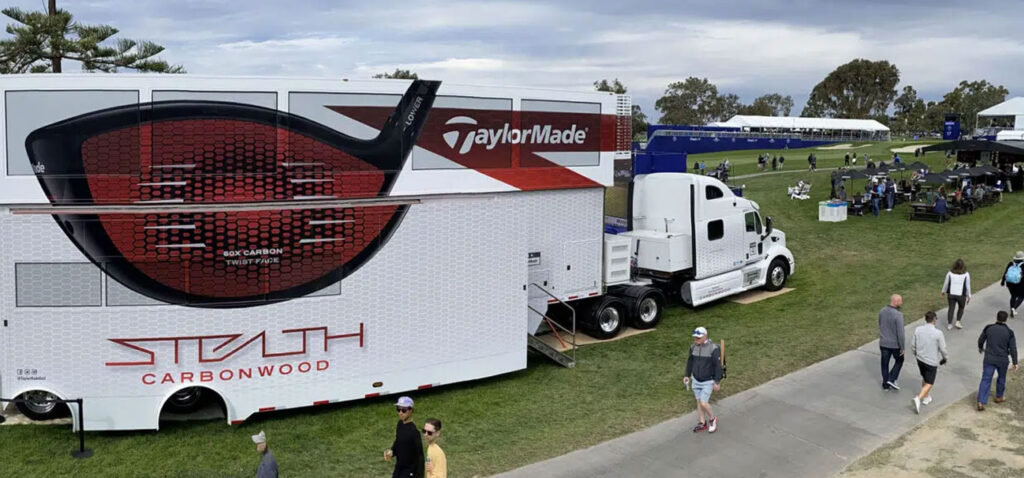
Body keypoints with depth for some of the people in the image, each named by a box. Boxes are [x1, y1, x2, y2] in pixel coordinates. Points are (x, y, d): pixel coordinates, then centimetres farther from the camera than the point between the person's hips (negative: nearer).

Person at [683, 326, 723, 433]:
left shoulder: (713, 348, -20)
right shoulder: (693, 347, -3)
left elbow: (718, 366, -16)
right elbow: (690, 361, 11)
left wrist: (717, 382, -14)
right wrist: (687, 375, 11)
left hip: (708, 381, -5)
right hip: (696, 380, 5)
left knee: (704, 403, -8)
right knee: (699, 401, 12)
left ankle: (712, 419, 19)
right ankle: (702, 423, 27)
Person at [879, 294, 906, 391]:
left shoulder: (882, 311, -4)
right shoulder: (898, 315, -25)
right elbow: (900, 333, -21)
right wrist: (902, 347, -11)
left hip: (883, 343, 5)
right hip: (895, 344, -5)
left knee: (885, 364, 15)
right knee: (899, 360, 21)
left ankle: (885, 384, 23)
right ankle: (891, 379, 12)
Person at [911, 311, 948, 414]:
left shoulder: (918, 330, -10)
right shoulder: (938, 333, -21)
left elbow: (913, 345, -1)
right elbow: (943, 349, -13)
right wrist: (945, 358, 8)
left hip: (920, 359, 5)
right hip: (932, 362, -4)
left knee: (924, 378, 26)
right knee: (929, 383, 4)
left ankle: (926, 397, 39)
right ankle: (918, 398, -14)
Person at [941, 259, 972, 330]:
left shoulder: (950, 273, -11)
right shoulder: (966, 274, -14)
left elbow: (946, 283, 1)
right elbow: (968, 286, -8)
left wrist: (943, 291, 18)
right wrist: (969, 296, 5)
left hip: (951, 294, 1)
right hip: (961, 295, -1)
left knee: (951, 308, 13)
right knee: (961, 308, 23)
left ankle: (949, 325, 14)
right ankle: (958, 322, 14)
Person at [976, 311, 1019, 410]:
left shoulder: (988, 328, -6)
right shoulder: (1009, 332, -10)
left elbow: (981, 340, 7)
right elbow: (1013, 348, -9)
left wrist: (980, 347, 28)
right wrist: (1015, 363, -2)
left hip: (989, 359, 1)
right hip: (1002, 360, -1)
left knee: (986, 380, 1)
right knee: (1001, 378, 24)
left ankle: (981, 402, -8)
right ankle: (999, 397, 41)